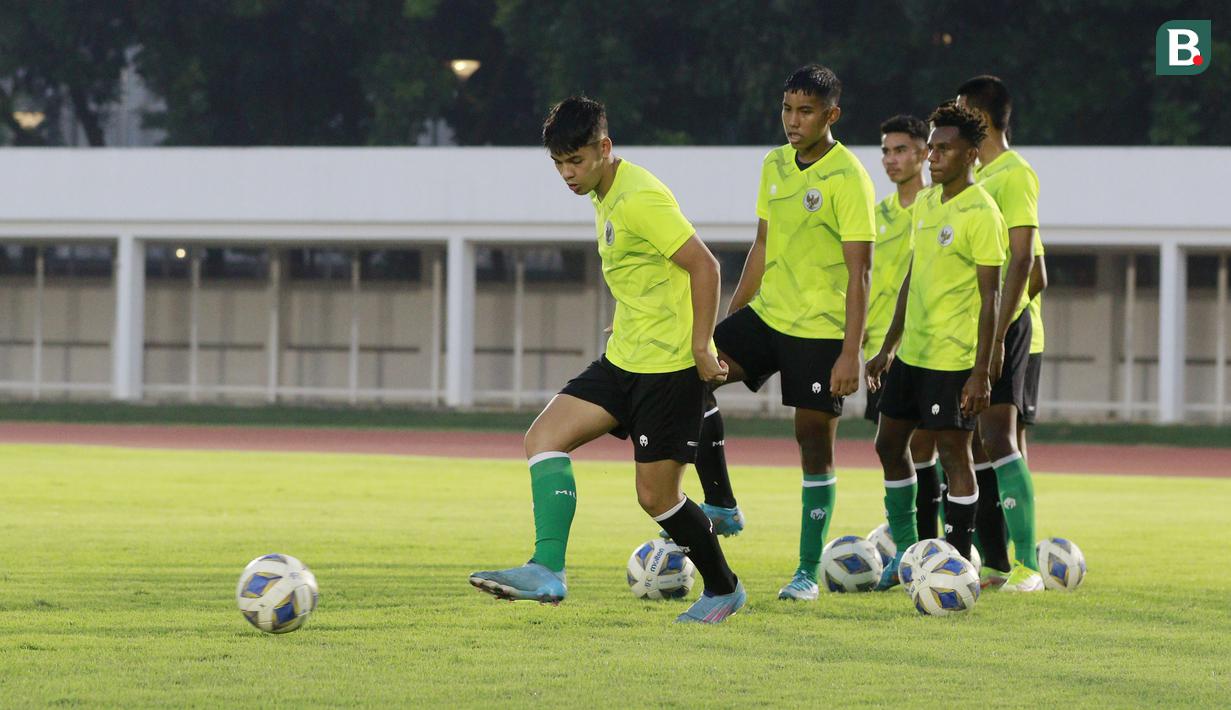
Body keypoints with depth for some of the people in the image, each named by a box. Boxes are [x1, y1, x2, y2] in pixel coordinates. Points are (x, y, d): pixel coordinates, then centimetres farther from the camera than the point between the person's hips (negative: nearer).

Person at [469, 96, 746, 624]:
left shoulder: (640, 199, -19)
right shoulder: (604, 196, 11)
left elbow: (704, 266, -19)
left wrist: (700, 347, -20)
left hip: (670, 364, -9)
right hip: (624, 360, 9)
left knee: (656, 495, -3)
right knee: (544, 437, -7)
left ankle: (723, 589, 19)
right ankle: (547, 570, -16)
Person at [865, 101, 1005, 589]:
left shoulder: (981, 214, -13)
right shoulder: (924, 204, 12)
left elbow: (989, 297, -16)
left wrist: (981, 372, -20)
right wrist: (888, 347, 20)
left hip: (954, 357, -9)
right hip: (911, 354, 9)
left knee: (954, 453, -5)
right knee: (889, 443, 13)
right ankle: (905, 552, 25)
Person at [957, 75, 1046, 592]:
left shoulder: (1014, 174, -10)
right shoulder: (977, 176, 18)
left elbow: (1021, 258, -17)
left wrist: (997, 333, -22)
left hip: (1002, 323, -9)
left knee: (999, 441, -14)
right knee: (975, 447, 9)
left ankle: (1026, 566, -16)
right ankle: (995, 565, 13)